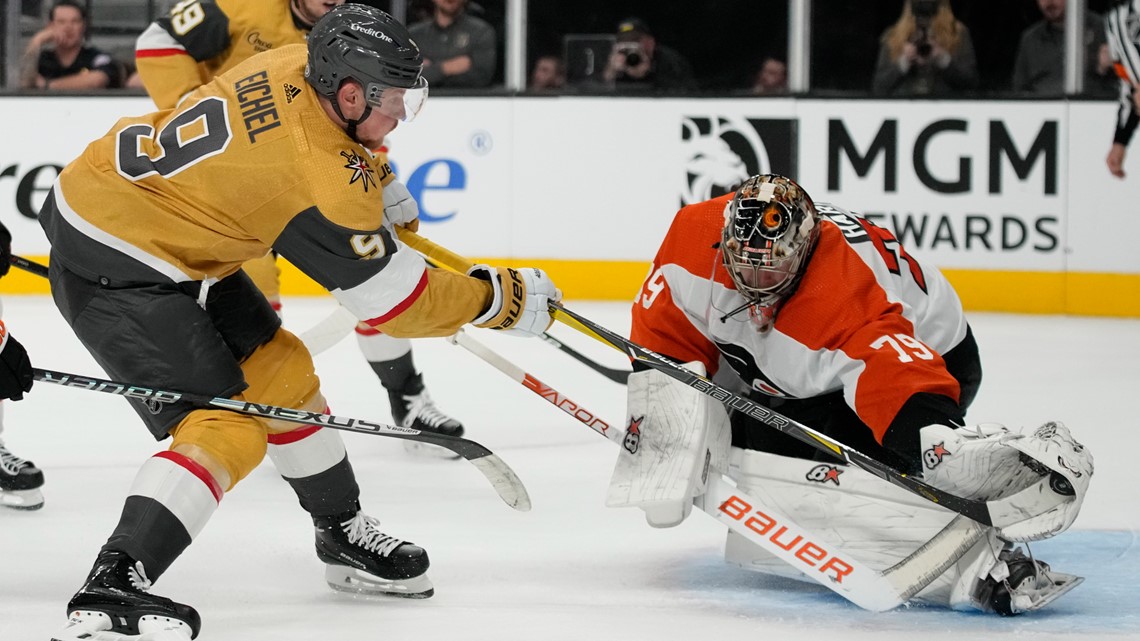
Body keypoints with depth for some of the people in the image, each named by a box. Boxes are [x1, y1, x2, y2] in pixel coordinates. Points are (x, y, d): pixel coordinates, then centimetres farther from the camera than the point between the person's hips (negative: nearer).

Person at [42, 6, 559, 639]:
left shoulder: (294, 67, -4)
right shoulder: (322, 182, -27)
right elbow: (395, 298, -18)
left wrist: (375, 178, 25)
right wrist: (500, 298, -8)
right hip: (109, 269, -10)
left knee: (276, 368, 18)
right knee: (227, 427, -17)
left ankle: (345, 535, 34)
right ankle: (111, 589, -27)